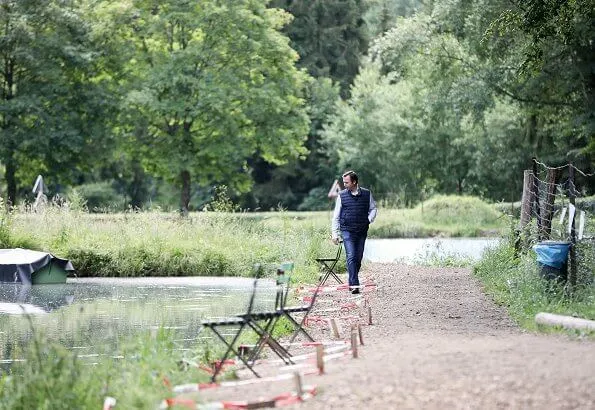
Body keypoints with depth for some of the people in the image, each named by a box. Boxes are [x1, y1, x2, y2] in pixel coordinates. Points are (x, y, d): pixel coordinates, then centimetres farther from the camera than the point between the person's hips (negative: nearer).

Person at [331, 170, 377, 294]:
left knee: (358, 258, 7)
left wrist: (369, 220, -1)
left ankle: (352, 283, 21)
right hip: (347, 231, -2)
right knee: (351, 257, -14)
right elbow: (336, 216, 6)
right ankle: (354, 285, -20)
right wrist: (334, 234, 1)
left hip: (362, 231, 2)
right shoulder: (342, 195, 2)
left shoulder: (366, 194, 4)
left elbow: (373, 208, 18)